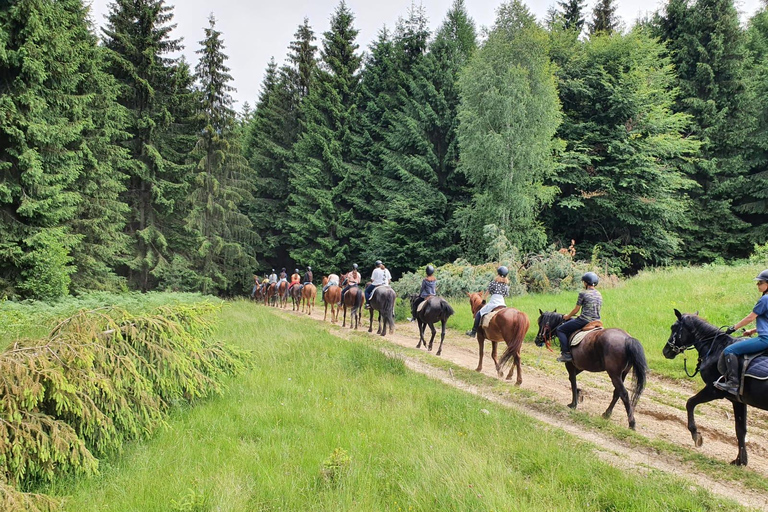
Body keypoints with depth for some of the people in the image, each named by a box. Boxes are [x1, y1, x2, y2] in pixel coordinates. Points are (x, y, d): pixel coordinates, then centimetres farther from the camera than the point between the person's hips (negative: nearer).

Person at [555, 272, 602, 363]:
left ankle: (566, 353, -7)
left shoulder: (583, 293, -9)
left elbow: (576, 310, -6)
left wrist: (568, 316, 13)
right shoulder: (599, 295, 13)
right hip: (596, 322, 8)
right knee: (570, 321, 33)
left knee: (560, 330, 4)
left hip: (584, 321, -8)